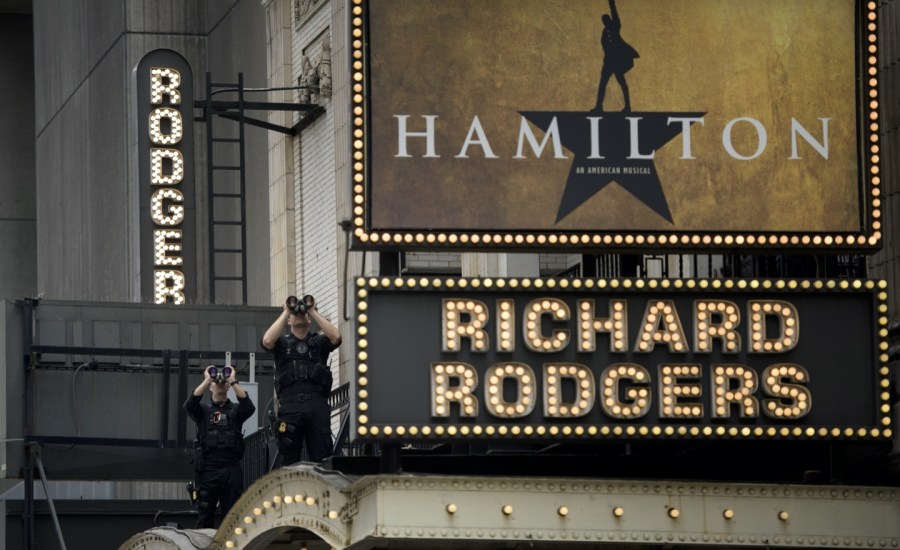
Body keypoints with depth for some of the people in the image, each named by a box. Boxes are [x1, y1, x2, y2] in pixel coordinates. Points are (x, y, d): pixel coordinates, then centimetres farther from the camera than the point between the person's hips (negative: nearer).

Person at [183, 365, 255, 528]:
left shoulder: (236, 410, 12)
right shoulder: (203, 410, 12)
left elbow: (249, 407, -9)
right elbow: (189, 404, -9)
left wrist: (233, 381, -9)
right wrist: (207, 380, -9)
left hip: (231, 470, 0)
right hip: (207, 470, 0)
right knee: (204, 517, 1)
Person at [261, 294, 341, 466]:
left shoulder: (319, 341, 18)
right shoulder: (282, 342, 17)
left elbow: (336, 337, -3)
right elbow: (267, 341, -5)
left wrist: (314, 312, 4)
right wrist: (285, 312, 3)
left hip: (317, 405, 0)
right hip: (290, 406, 0)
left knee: (321, 457, -3)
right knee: (287, 458, -3)